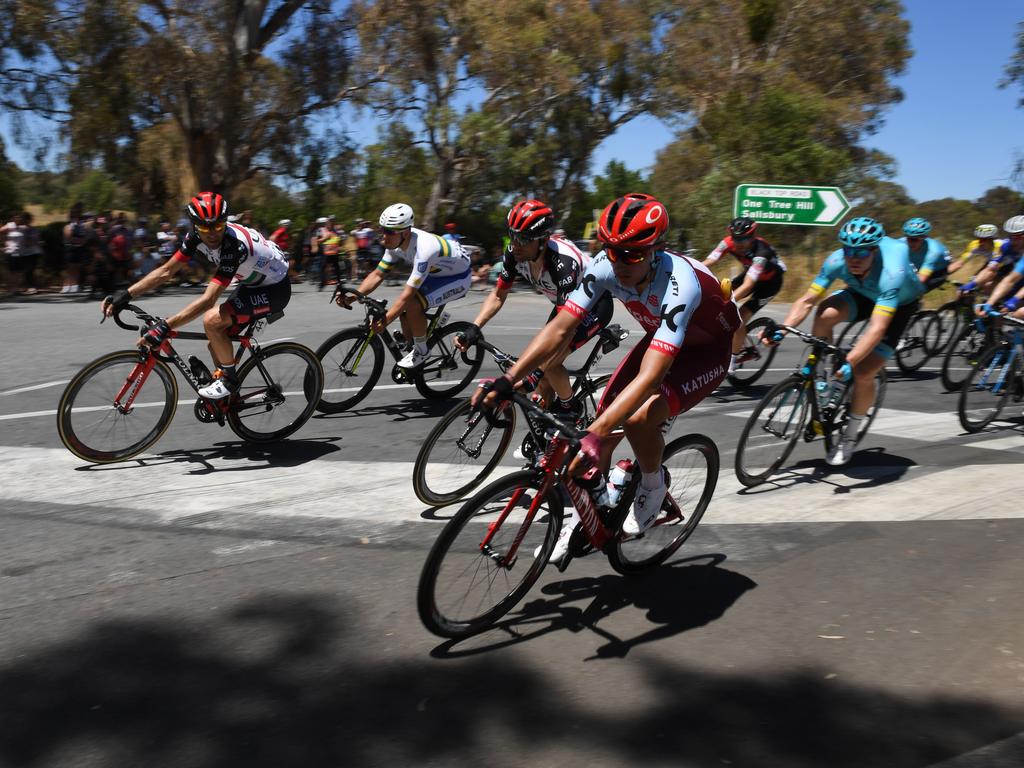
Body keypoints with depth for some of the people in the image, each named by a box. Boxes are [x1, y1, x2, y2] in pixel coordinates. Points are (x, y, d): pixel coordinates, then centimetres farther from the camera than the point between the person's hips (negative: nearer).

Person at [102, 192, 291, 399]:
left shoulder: (234, 245, -35)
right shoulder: (196, 237, -12)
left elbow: (208, 299, -40)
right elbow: (166, 271, -7)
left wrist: (165, 327, -42)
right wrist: (126, 294, -17)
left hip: (275, 289, -8)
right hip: (252, 283, 8)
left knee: (212, 320, -25)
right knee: (217, 344, 3)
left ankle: (229, 378, -5)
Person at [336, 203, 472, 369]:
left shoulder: (423, 249, -37)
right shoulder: (395, 243, -12)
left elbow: (408, 294, -37)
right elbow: (377, 275, -8)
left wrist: (385, 321, -39)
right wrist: (352, 297, -21)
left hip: (458, 278, -8)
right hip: (436, 273, 8)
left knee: (412, 304, -27)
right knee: (403, 309, -2)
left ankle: (421, 351, -6)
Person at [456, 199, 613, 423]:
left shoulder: (563, 262, -39)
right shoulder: (514, 254, -20)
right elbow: (497, 296, -6)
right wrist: (474, 329, -22)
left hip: (595, 305, -7)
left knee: (549, 363, -20)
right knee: (542, 363, -1)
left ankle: (569, 408, 6)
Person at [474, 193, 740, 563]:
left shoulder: (679, 285, -40)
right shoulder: (604, 267, -23)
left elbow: (649, 377, -47)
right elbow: (559, 327, -23)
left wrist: (594, 434, -54)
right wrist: (508, 378, -35)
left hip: (708, 348, -6)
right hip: (661, 337, 6)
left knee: (639, 418, -30)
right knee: (605, 415, -6)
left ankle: (653, 487, 2)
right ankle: (584, 514, 16)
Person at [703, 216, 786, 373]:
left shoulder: (761, 252, -38)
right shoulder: (729, 242, -23)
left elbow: (747, 286, -47)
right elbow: (707, 263, -31)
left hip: (770, 280, -6)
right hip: (750, 273, 6)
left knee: (740, 317, -19)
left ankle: (732, 360, -2)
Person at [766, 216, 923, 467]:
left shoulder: (891, 273, -41)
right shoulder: (838, 260, -28)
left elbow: (877, 328, -49)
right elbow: (807, 301, -26)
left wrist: (849, 363, -59)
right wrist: (781, 330, -41)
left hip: (901, 303, -4)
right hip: (863, 293, 4)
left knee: (863, 373, -18)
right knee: (825, 313, -31)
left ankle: (850, 435, 7)